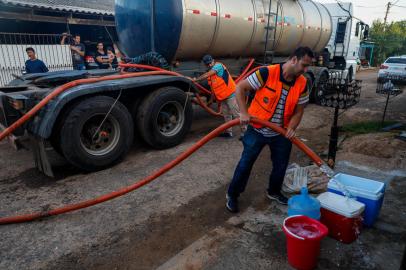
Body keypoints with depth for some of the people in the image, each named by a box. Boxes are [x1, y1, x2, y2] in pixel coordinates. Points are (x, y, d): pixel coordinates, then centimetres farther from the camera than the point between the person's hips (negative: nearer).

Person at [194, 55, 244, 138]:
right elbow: (214, 87, 20)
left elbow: (207, 75, -22)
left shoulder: (218, 65, -10)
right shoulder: (210, 73, 14)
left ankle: (244, 132, -4)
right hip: (223, 97, 9)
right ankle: (228, 132, 25)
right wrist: (211, 99, 22)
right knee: (226, 115, 15)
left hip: (230, 94, -9)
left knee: (236, 114, -8)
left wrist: (196, 80, -15)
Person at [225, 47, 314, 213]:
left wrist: (291, 127, -16)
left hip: (281, 133, 5)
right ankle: (232, 195, 22)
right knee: (245, 164, 3)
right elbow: (240, 88, -16)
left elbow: (299, 110, 3)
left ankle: (274, 192, 42)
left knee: (281, 165, 15)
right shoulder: (267, 73, -20)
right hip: (257, 130, -4)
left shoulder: (302, 84, -5)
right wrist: (244, 112, -25)